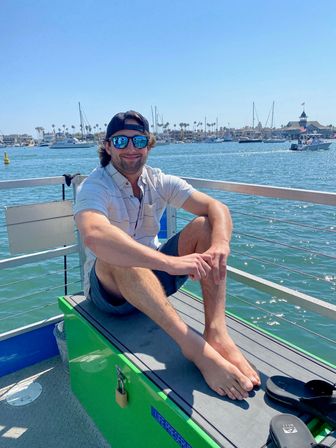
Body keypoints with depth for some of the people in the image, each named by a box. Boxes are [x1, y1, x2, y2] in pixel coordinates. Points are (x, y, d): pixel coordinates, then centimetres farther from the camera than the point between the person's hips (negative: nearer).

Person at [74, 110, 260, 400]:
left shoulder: (159, 182, -1)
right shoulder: (95, 186, -15)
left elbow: (217, 208, -14)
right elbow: (94, 235, -40)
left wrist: (220, 246, -37)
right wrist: (169, 262, -48)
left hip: (154, 278, 5)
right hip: (108, 287, -4)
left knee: (204, 225, -16)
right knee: (116, 256, -38)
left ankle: (217, 332, -30)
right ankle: (193, 344, -41)